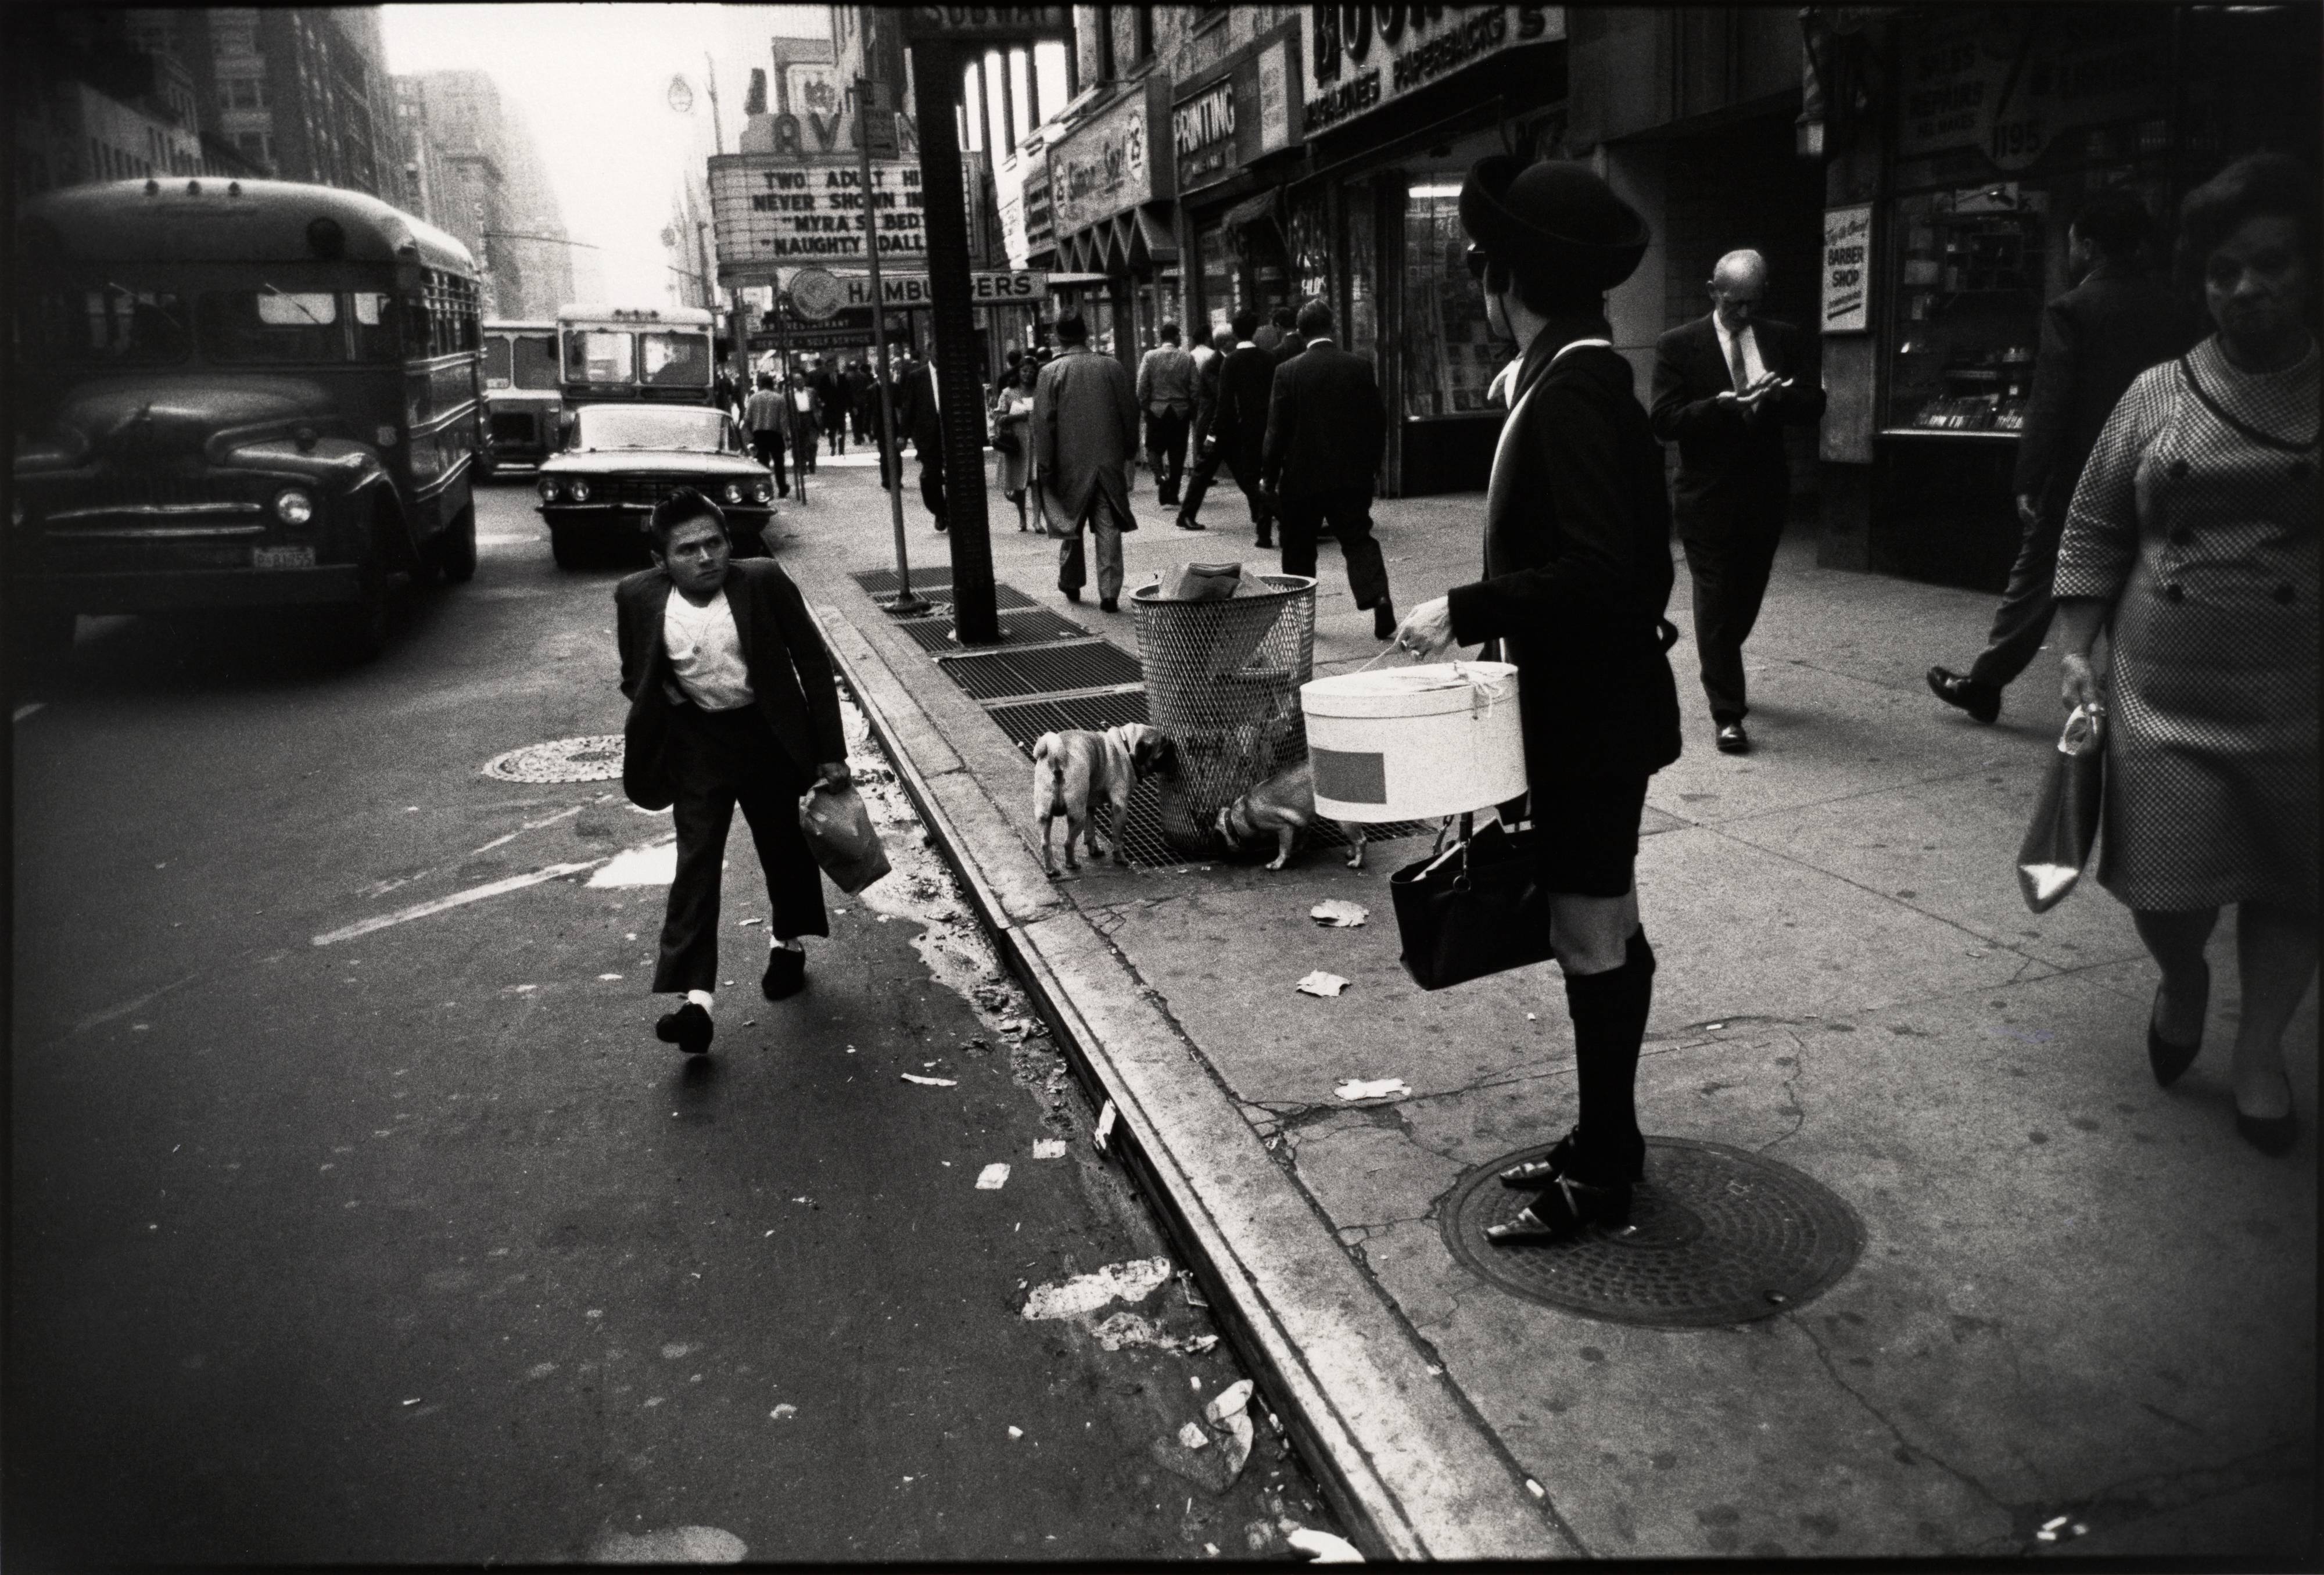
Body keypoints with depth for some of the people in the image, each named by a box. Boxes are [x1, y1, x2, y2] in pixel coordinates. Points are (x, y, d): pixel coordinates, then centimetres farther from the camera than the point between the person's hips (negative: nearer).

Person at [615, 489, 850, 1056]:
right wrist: (652, 747, -3)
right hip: (696, 743, 0)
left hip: (768, 735, 0)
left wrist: (830, 750, -8)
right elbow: (636, 681, 6)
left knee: (786, 850, 15)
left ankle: (787, 942, 41)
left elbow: (813, 662, -9)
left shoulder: (764, 582, -16)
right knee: (695, 865, -6)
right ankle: (697, 995, -7)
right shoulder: (639, 598, -11)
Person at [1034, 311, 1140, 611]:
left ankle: (1071, 584, 30)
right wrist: (1129, 452, 15)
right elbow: (1131, 414, 4)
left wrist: (1044, 468, -3)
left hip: (1070, 464, -1)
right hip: (1110, 463, 1)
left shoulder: (1050, 373, -7)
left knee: (1071, 526, 17)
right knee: (1109, 530, 3)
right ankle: (1109, 594, 0)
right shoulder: (1113, 368, -1)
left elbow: (1043, 424, -8)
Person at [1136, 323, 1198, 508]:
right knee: (1177, 454, 8)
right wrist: (1193, 412, 6)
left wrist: (1144, 408, 4)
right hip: (1181, 413, 1)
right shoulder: (1188, 358, -2)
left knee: (1154, 448, 13)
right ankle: (1172, 495, 11)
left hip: (1157, 411, -1)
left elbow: (1142, 388, -7)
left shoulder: (1150, 357, -4)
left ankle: (1160, 476, -15)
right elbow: (1195, 389, -3)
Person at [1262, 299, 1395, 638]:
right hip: (1352, 475, 2)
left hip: (1302, 476, -2)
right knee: (1358, 540, 5)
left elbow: (1277, 429, -6)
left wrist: (1269, 474, 3)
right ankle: (1378, 597, -16)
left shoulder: (1288, 372, -8)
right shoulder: (1361, 367, -1)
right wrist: (1372, 464, 14)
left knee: (1299, 549, 12)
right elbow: (1378, 420, 3)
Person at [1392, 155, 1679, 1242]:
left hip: (1591, 715, -10)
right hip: (1583, 704, 10)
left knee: (1595, 938, 1)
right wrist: (1485, 617, 13)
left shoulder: (1573, 392, -19)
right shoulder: (1574, 376, 11)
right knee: (1602, 932, 17)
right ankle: (1605, 1142, 31)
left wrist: (1466, 612, -21)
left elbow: (1598, 570, -27)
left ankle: (1600, 1175, 15)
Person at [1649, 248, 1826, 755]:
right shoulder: (1678, 346, -5)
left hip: (1765, 491, 4)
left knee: (1746, 599, 17)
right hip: (1708, 498, -4)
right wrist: (1721, 404, -26)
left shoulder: (1782, 338, 7)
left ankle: (1722, 678, 42)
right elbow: (1665, 422, -12)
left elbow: (1814, 403, 4)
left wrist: (1778, 394, -17)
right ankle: (1727, 714, 2)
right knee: (1715, 604, -3)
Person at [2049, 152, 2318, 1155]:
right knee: (2166, 885, -2)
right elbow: (2094, 529, 9)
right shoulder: (2158, 396, 4)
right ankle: (2182, 983, 32)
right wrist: (2074, 652, -1)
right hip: (2163, 692, 1)